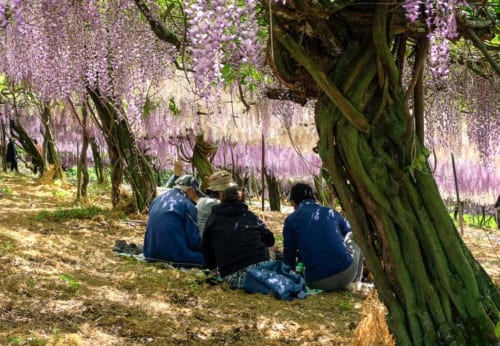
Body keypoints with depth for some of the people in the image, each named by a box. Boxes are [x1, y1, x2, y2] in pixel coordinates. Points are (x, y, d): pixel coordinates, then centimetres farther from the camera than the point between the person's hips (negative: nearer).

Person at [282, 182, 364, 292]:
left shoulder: (291, 220, 6)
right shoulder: (331, 213, 11)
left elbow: (289, 255, 11)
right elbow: (349, 231, 30)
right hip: (347, 273, 0)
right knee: (352, 236, 29)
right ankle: (355, 282, 28)